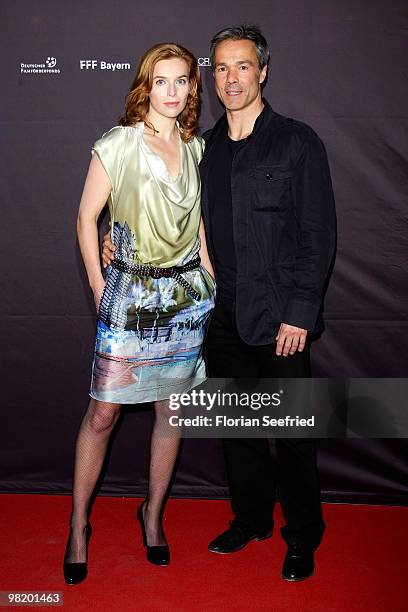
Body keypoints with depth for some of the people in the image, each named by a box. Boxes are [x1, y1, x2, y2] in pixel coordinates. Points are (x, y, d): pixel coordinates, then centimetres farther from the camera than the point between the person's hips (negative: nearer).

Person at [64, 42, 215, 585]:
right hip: (130, 292, -4)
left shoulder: (195, 148, 8)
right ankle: (78, 524, 19)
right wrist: (99, 289, -4)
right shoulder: (117, 145, -5)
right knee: (103, 412, -1)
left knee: (171, 408, 10)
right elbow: (87, 217, -2)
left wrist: (209, 281, 8)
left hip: (187, 292, 4)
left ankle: (153, 512, 29)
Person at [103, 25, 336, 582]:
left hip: (281, 319, -4)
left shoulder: (297, 142, -4)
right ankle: (251, 518, 37)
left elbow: (319, 237, -7)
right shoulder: (205, 148, 10)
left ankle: (302, 536, 27)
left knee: (292, 432, 5)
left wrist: (299, 315, -13)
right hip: (226, 317, 5)